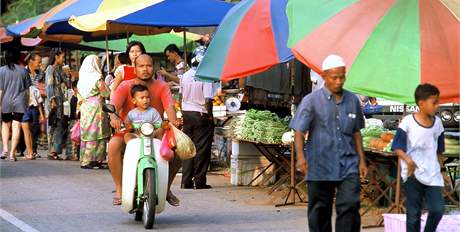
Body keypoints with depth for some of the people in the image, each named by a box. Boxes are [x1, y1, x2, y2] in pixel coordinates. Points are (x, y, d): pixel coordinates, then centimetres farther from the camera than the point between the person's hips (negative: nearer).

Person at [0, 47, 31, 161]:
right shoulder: (23, 71, 1)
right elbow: (27, 90, 5)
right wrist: (27, 103, 14)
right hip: (20, 103, 0)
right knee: (16, 127, -1)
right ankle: (12, 153, -5)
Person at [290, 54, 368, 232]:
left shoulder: (352, 100, 8)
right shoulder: (311, 101, -2)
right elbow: (299, 132, -5)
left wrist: (362, 160, 14)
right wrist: (300, 156, -20)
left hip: (348, 165, 2)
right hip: (319, 166, -2)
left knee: (350, 206, -12)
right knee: (320, 211, 7)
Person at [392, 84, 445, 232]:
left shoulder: (437, 122, 5)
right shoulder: (408, 122, -9)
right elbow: (397, 147, -8)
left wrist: (439, 168, 15)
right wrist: (408, 160, -24)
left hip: (433, 175, 3)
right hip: (413, 174, -3)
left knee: (437, 209, -7)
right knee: (413, 213, 3)